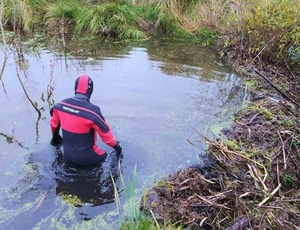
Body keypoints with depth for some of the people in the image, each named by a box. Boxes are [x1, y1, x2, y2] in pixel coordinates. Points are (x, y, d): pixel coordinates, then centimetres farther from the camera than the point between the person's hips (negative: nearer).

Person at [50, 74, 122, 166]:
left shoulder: (61, 105, -9)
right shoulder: (92, 111, -27)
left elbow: (54, 124, 9)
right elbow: (106, 133, -16)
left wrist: (55, 137, 30)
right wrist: (116, 146, 3)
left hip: (67, 156, 5)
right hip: (86, 158, -5)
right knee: (104, 155, 23)